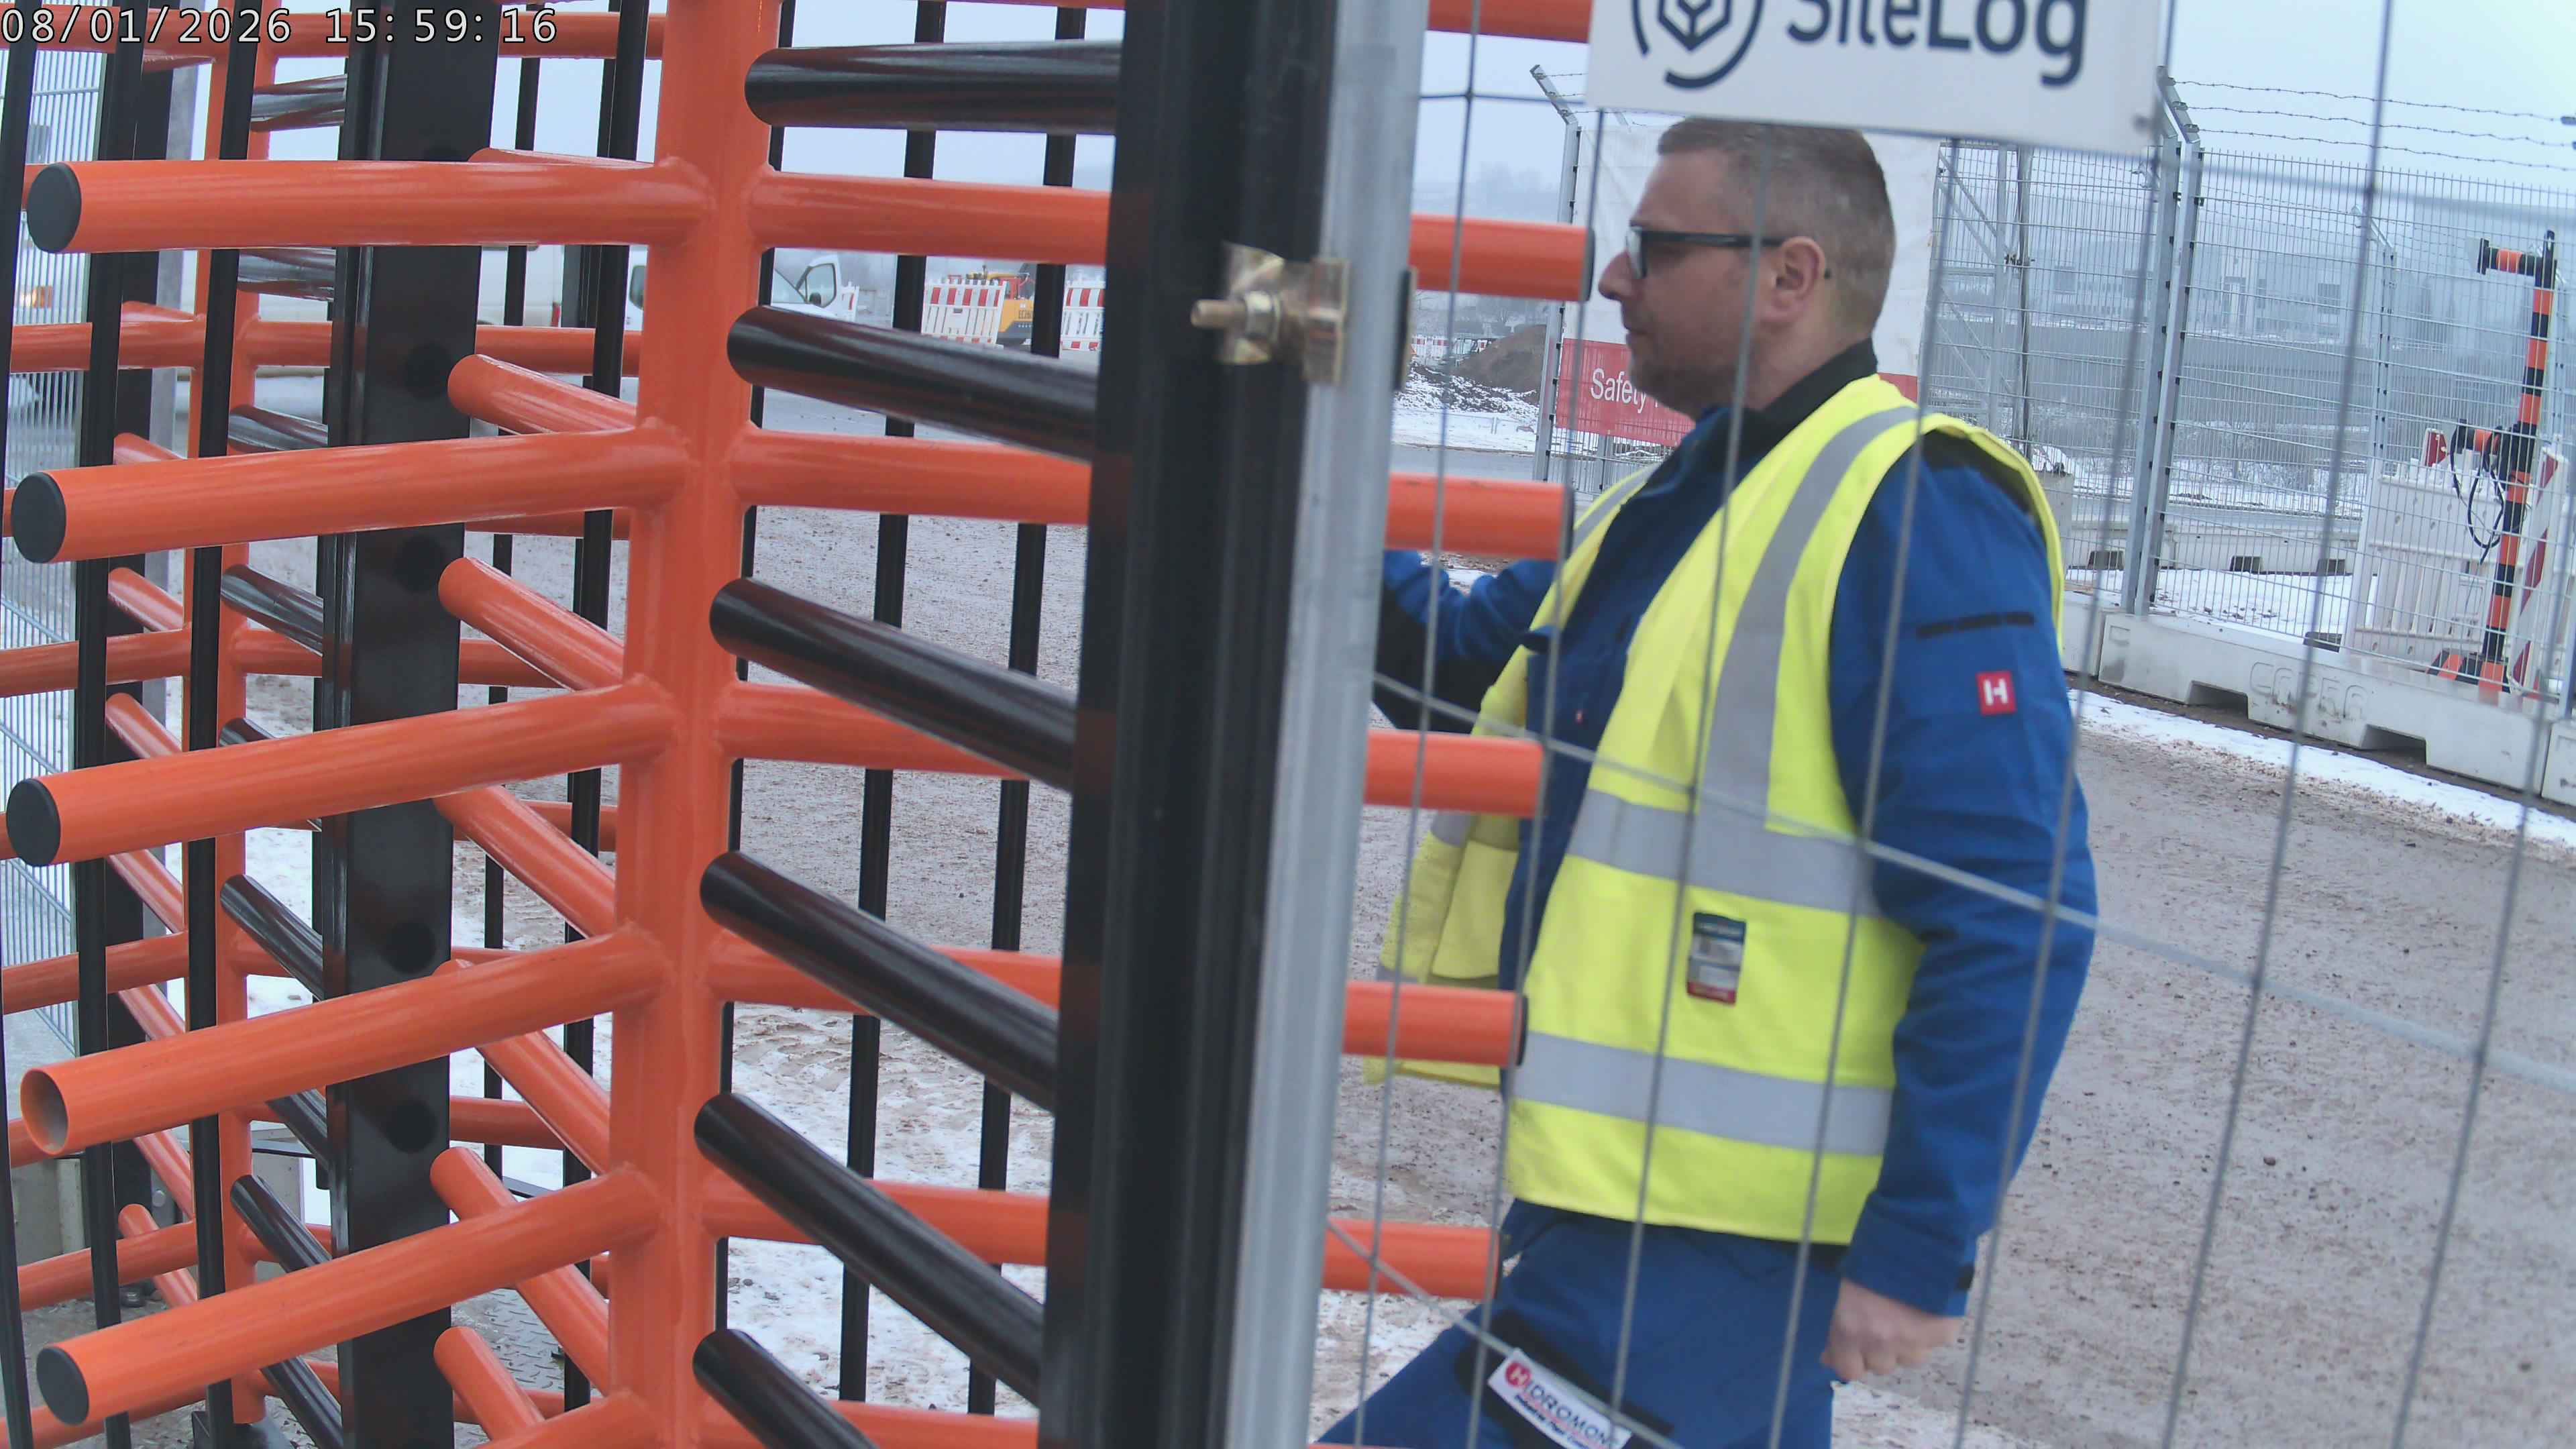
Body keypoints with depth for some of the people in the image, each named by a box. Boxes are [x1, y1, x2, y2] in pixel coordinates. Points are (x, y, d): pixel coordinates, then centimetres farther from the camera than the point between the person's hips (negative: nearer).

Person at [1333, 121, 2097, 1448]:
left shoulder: (1910, 512, -17)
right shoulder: (1684, 500, 13)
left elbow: (2016, 920, -21)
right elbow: (1457, 666, 21)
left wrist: (1922, 1246, -21)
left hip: (1713, 1242, -10)